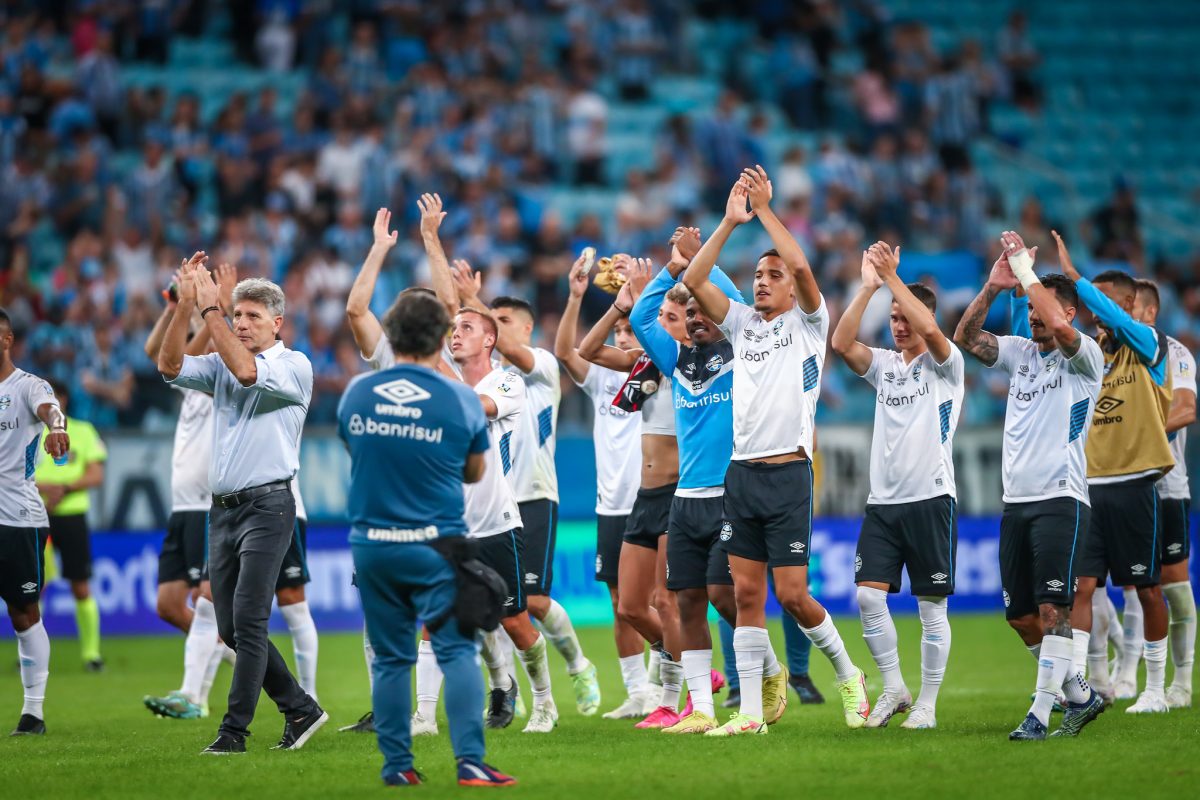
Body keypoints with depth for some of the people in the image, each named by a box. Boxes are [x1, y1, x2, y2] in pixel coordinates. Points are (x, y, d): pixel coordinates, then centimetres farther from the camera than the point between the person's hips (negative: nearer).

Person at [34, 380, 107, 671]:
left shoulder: (83, 432, 6)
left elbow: (96, 475, 0)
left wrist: (64, 489, -15)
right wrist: (42, 486, -18)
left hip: (71, 515, 0)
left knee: (81, 588, 0)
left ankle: (91, 652, 10)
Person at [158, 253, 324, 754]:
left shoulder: (294, 366, -3)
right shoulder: (221, 366, 15)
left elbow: (247, 371, -22)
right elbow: (169, 366, 0)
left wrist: (209, 307, -18)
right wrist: (186, 303, -9)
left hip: (268, 504, -7)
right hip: (223, 506, 7)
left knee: (248, 621, -12)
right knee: (230, 629, 7)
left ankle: (234, 730, -10)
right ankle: (300, 709, 18)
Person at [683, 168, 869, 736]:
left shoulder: (808, 323, 3)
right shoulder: (742, 323, 15)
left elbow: (801, 267, -15)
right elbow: (693, 281, 4)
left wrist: (765, 209, -11)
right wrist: (730, 222, -2)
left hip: (788, 472, -5)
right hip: (742, 472, 5)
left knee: (792, 594, -7)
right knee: (746, 594, 2)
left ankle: (848, 675, 15)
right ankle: (750, 711, 4)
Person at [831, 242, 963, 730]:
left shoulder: (945, 364, -1)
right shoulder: (884, 365, 13)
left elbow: (928, 330, -22)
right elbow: (842, 343, -5)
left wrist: (893, 278, -20)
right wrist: (867, 287, -11)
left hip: (930, 498, -5)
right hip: (882, 501, 5)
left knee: (932, 606, -1)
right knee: (868, 595, -6)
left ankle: (927, 704, 5)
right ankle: (893, 689, 8)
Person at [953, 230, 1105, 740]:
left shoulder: (1084, 356, -5)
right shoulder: (1020, 352, 15)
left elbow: (1059, 326, -25)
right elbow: (965, 338, 7)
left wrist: (1025, 268, -16)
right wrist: (994, 287, -5)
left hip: (1060, 500, -7)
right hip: (1016, 501, 7)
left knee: (1053, 608, -15)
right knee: (1021, 616, 7)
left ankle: (1041, 712, -17)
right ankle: (1080, 696, 21)